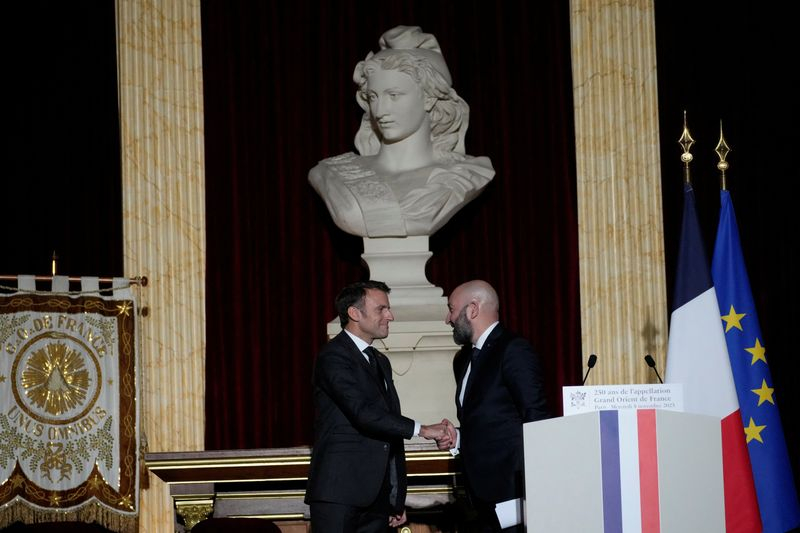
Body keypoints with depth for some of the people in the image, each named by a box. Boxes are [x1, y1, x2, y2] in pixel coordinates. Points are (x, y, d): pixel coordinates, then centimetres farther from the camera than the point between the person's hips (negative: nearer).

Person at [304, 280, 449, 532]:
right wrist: (420, 429, -19)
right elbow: (363, 412, -20)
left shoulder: (380, 362, 21)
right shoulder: (333, 357, -7)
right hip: (339, 491, -8)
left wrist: (397, 500, 19)